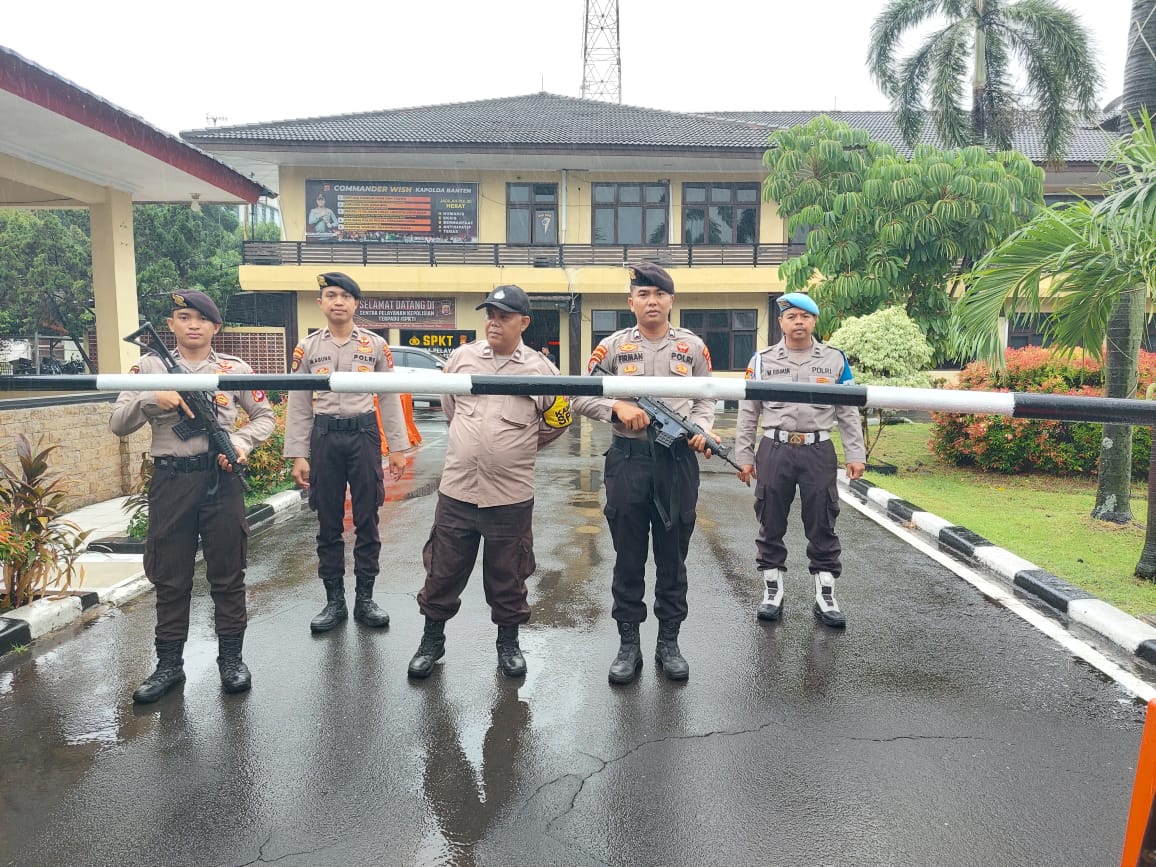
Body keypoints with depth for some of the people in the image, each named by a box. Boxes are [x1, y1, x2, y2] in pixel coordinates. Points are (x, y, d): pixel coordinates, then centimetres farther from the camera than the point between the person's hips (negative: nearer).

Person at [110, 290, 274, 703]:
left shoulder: (235, 367, 4)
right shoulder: (149, 366, 5)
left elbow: (264, 416, 9)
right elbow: (118, 423, 2)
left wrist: (241, 440, -11)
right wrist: (153, 399, -16)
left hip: (221, 478, -1)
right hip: (170, 480, 1)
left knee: (228, 573, 7)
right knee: (170, 577, 9)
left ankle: (230, 658, 21)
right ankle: (169, 663, 23)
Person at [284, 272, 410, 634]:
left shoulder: (376, 345, 3)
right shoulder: (307, 348, 4)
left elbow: (389, 399, 5)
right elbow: (298, 405, 4)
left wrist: (398, 447, 1)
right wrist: (298, 455, -1)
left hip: (364, 435, 0)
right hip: (324, 438, 1)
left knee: (367, 521, 5)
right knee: (328, 523, 7)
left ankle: (364, 599, 17)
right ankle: (334, 601, 19)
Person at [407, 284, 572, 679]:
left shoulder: (540, 369, -3)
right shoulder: (462, 356, 3)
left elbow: (558, 420, 9)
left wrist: (519, 448, 4)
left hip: (511, 495, -1)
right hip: (456, 489, 2)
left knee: (507, 576, 12)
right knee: (443, 571, 11)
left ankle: (508, 642, 31)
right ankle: (432, 640, 31)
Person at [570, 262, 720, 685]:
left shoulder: (693, 346, 6)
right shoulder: (612, 346, 2)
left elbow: (705, 399, 11)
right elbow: (581, 398, 3)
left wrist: (701, 428, -10)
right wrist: (617, 408, -14)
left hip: (678, 460, 1)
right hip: (627, 459, 0)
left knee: (673, 556, 10)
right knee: (628, 556, 7)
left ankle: (669, 642, 24)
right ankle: (629, 645, 20)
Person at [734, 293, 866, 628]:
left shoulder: (835, 360, 7)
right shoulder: (761, 360, 5)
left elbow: (848, 412, 9)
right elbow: (748, 413, 6)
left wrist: (855, 454, 3)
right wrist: (744, 456, 3)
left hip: (819, 451, 0)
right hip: (774, 450, 0)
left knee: (822, 525, 5)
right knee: (771, 524, 7)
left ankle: (825, 596, 17)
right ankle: (772, 592, 20)